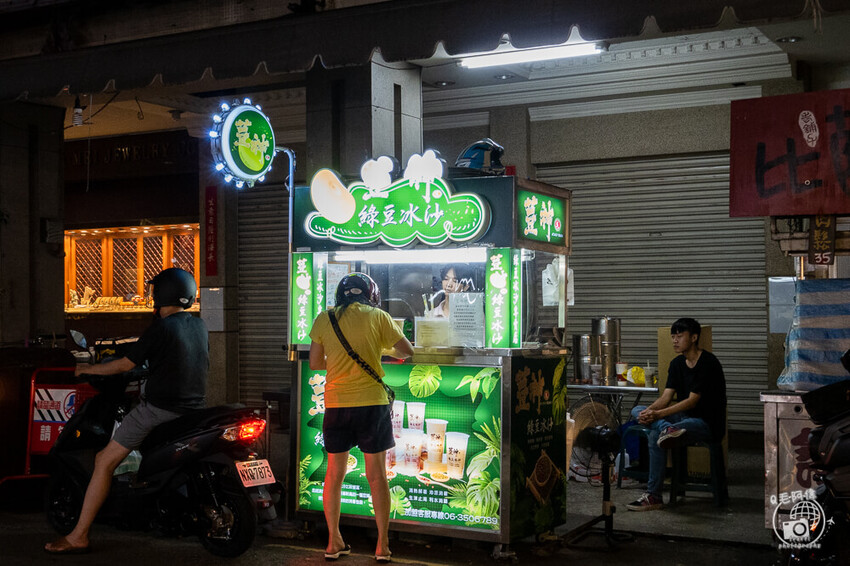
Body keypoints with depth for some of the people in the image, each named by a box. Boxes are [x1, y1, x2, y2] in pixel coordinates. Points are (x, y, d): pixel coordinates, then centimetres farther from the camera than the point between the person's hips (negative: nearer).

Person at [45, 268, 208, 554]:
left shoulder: (160, 329, -13)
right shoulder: (200, 326, 8)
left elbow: (124, 365, -8)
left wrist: (88, 369, 8)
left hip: (159, 407, -8)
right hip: (193, 408, 8)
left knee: (105, 461, -1)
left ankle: (79, 536, -2)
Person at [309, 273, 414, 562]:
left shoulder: (324, 319, 6)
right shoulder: (378, 317, -1)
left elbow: (315, 363, 12)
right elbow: (407, 351, 4)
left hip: (336, 405, 2)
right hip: (372, 402, -2)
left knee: (334, 473, 13)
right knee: (377, 475, 6)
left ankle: (333, 542, 19)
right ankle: (382, 546, 10)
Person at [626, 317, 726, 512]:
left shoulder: (708, 363, -15)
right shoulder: (677, 364, 11)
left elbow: (692, 401, -20)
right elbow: (666, 396, 5)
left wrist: (657, 414, -25)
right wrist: (649, 411, -18)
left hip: (708, 423, -9)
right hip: (684, 417, 9)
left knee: (655, 436, -31)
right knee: (637, 411, -8)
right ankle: (667, 429, -33)